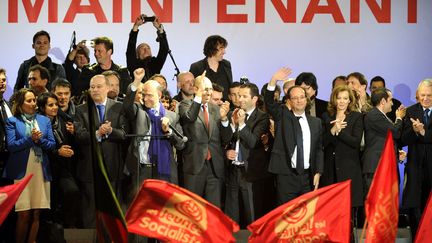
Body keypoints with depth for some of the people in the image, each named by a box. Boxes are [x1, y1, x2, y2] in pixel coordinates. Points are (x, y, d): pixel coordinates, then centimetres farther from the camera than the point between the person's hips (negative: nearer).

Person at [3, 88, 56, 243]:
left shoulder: (44, 120, 13)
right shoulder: (12, 121, 3)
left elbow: (52, 144, 7)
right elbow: (11, 145, -8)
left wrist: (40, 140, -10)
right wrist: (30, 138, -16)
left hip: (41, 171, 3)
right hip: (21, 171, -3)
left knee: (36, 214, 3)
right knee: (24, 214, -6)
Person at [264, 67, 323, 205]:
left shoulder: (316, 122, 12)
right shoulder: (282, 116, 5)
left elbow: (319, 149, 12)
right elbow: (269, 103, -11)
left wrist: (318, 173, 2)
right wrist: (273, 81, -26)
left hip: (308, 177, 3)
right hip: (286, 175, -3)